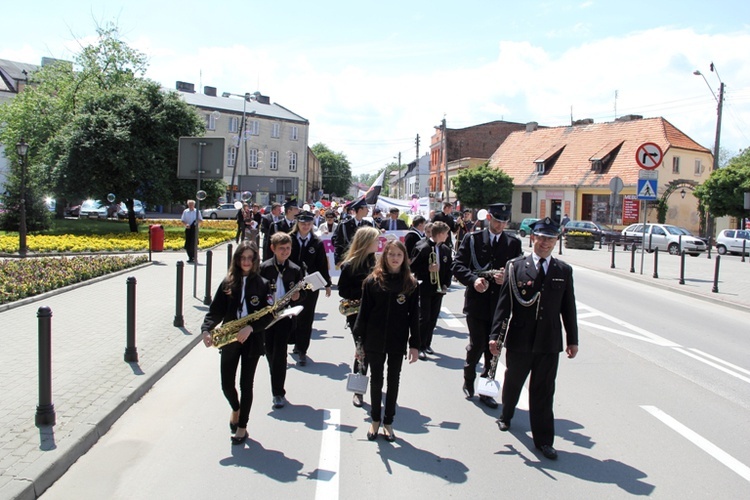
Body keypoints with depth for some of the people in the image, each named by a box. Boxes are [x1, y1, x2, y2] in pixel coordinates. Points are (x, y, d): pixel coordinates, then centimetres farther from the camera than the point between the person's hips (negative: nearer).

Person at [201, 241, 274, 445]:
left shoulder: (262, 285, -3)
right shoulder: (228, 283, 2)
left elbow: (269, 315, -7)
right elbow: (215, 311, 0)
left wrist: (250, 328, -21)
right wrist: (206, 329, -16)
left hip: (252, 340, -2)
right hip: (229, 340, 2)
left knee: (246, 384, 4)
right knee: (227, 384, 4)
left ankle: (242, 426, 20)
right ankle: (235, 409, 37)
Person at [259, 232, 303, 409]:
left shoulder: (295, 270, 2)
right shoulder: (264, 267, -3)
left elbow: (301, 294, 9)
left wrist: (297, 297, -12)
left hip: (284, 316, -1)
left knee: (279, 353, -6)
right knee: (270, 352, 10)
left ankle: (278, 392, 2)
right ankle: (277, 387, 34)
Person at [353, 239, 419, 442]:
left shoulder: (410, 284, -3)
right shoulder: (372, 281, -5)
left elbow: (414, 315, -1)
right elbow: (364, 312, -2)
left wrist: (414, 344, -3)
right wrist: (359, 341, -3)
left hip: (398, 341, 1)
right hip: (375, 340, 0)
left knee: (393, 380, 12)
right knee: (376, 380, 12)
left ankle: (388, 422, 26)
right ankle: (375, 420, 28)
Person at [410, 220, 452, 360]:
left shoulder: (445, 249, 6)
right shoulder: (422, 248, -11)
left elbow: (449, 268, 11)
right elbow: (413, 267, -11)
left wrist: (445, 284, 0)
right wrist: (428, 269, -22)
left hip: (438, 289, 6)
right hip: (425, 289, -5)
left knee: (433, 318, 11)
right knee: (424, 318, -4)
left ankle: (427, 344, 24)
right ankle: (420, 347, 3)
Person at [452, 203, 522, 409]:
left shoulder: (513, 243, 7)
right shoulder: (472, 239, 2)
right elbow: (458, 266, -3)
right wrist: (473, 279, -19)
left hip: (500, 304, 2)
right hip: (476, 301, -2)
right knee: (477, 345, -1)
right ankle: (468, 381, 25)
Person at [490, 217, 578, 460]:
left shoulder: (564, 271, 4)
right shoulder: (516, 267, -3)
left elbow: (568, 308, 8)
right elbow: (504, 304, -5)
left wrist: (572, 339, 7)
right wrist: (495, 335, -9)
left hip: (549, 342, 1)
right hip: (519, 340, 0)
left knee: (543, 392, 5)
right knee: (513, 382, 19)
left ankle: (544, 440, 16)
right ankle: (506, 415, 46)